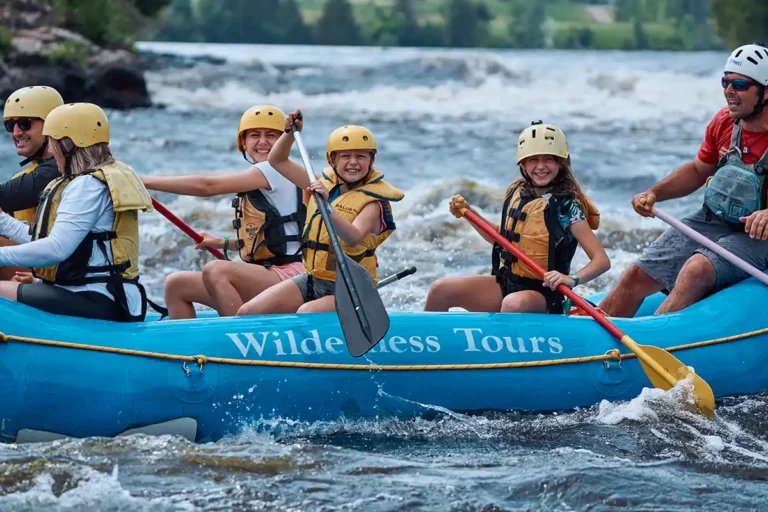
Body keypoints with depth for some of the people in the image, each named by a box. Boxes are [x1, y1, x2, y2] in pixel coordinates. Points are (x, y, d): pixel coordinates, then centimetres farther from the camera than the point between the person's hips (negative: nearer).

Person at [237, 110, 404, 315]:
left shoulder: (372, 202, -12)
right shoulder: (323, 184, 7)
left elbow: (353, 238, -33)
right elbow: (278, 161, 17)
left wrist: (327, 206, -45)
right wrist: (290, 132, 1)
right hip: (312, 280, 7)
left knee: (305, 314, -35)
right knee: (248, 313, -8)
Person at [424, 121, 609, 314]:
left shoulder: (567, 206, -12)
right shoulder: (516, 194, 6)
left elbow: (602, 260, -17)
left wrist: (572, 279, -35)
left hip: (542, 293, -6)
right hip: (505, 284, 6)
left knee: (514, 304, -40)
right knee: (441, 290, -11)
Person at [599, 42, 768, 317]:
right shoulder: (724, 122, 1)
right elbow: (697, 170, 18)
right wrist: (653, 194, 3)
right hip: (711, 222, 7)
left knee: (697, 270, -33)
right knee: (638, 275, -3)